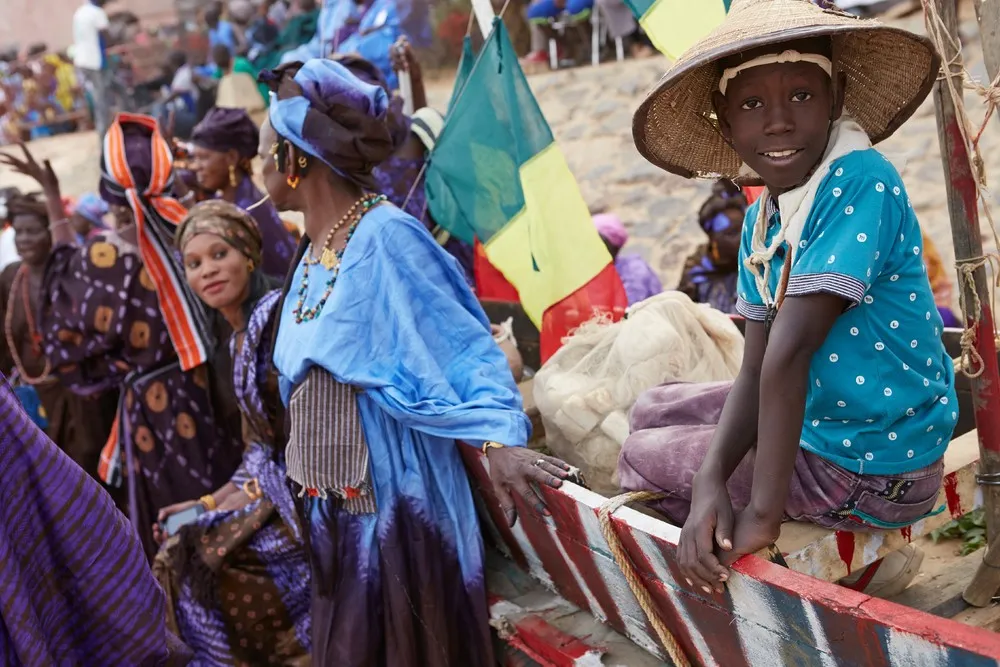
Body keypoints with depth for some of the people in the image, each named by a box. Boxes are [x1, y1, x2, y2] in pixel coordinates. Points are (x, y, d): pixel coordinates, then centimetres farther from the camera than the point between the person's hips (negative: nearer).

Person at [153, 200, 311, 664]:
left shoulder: (279, 313, -13)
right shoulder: (240, 339, 13)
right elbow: (261, 447, 15)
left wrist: (254, 496, -15)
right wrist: (207, 503, 10)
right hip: (281, 485, 8)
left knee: (212, 554, -12)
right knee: (182, 552, 4)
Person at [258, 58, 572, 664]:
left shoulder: (386, 237, -18)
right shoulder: (313, 251, 7)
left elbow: (463, 344, -22)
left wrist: (499, 440, -35)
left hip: (395, 502, -8)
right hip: (333, 507, 8)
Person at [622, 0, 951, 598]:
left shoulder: (861, 184, -27)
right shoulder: (761, 221, -1)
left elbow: (788, 353, -31)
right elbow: (756, 373, -5)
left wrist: (763, 515, -28)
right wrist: (710, 481, -22)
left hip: (874, 472, -8)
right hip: (819, 422, 8)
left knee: (640, 459, 4)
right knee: (654, 412, 18)